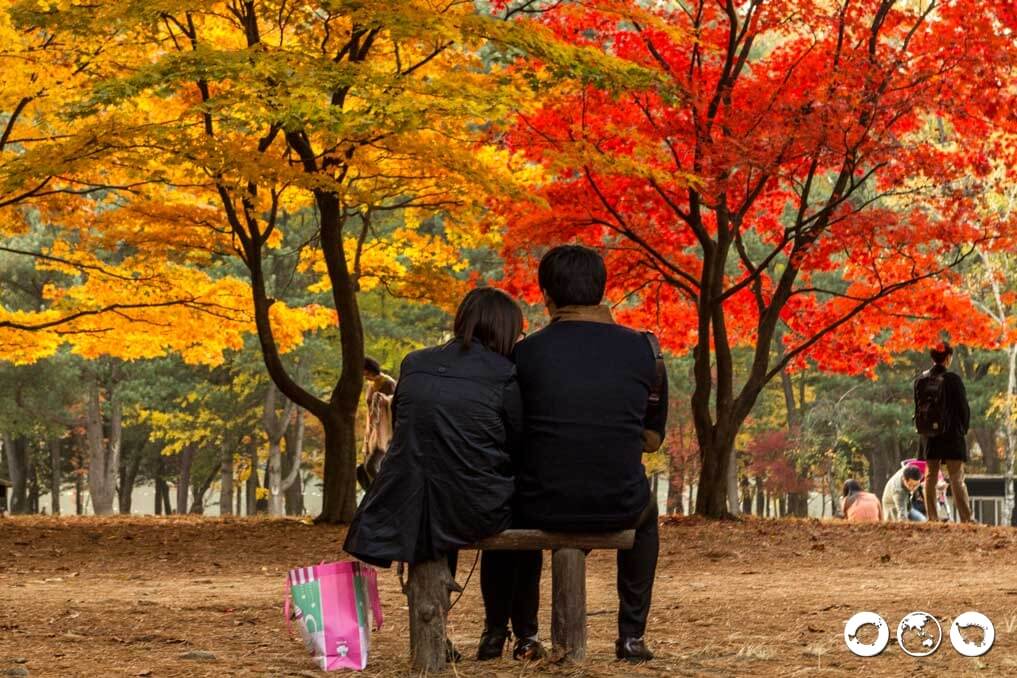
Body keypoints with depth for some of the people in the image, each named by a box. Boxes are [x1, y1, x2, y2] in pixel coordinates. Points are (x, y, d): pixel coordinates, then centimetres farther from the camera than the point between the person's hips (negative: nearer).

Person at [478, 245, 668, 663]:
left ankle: (498, 632, 35)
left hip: (543, 508, -1)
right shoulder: (643, 350, 1)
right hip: (619, 508, 1)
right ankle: (632, 636, 31)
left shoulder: (525, 353, -3)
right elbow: (652, 439, 11)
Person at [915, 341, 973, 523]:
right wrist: (964, 428, 7)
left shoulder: (921, 380, 3)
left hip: (929, 436, 4)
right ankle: (965, 518, -10)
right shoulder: (953, 379, -12)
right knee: (957, 478, -4)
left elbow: (917, 407, 9)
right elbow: (963, 407, -7)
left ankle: (932, 517, 10)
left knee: (930, 476, 11)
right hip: (952, 433, -4)